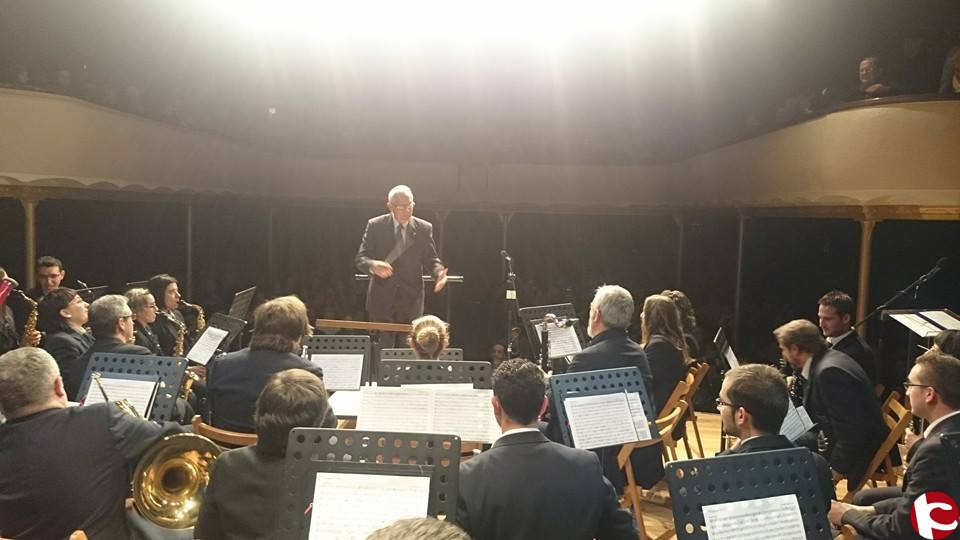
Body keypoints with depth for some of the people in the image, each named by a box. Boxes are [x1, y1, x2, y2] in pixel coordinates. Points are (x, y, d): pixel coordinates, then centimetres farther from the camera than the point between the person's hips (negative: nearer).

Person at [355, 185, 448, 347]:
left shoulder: (424, 228, 3)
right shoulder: (375, 226, 0)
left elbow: (431, 260, 7)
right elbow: (360, 259, -2)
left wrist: (439, 272, -16)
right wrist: (373, 265, -26)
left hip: (411, 300, 1)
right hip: (382, 299, -1)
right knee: (382, 348, 1)